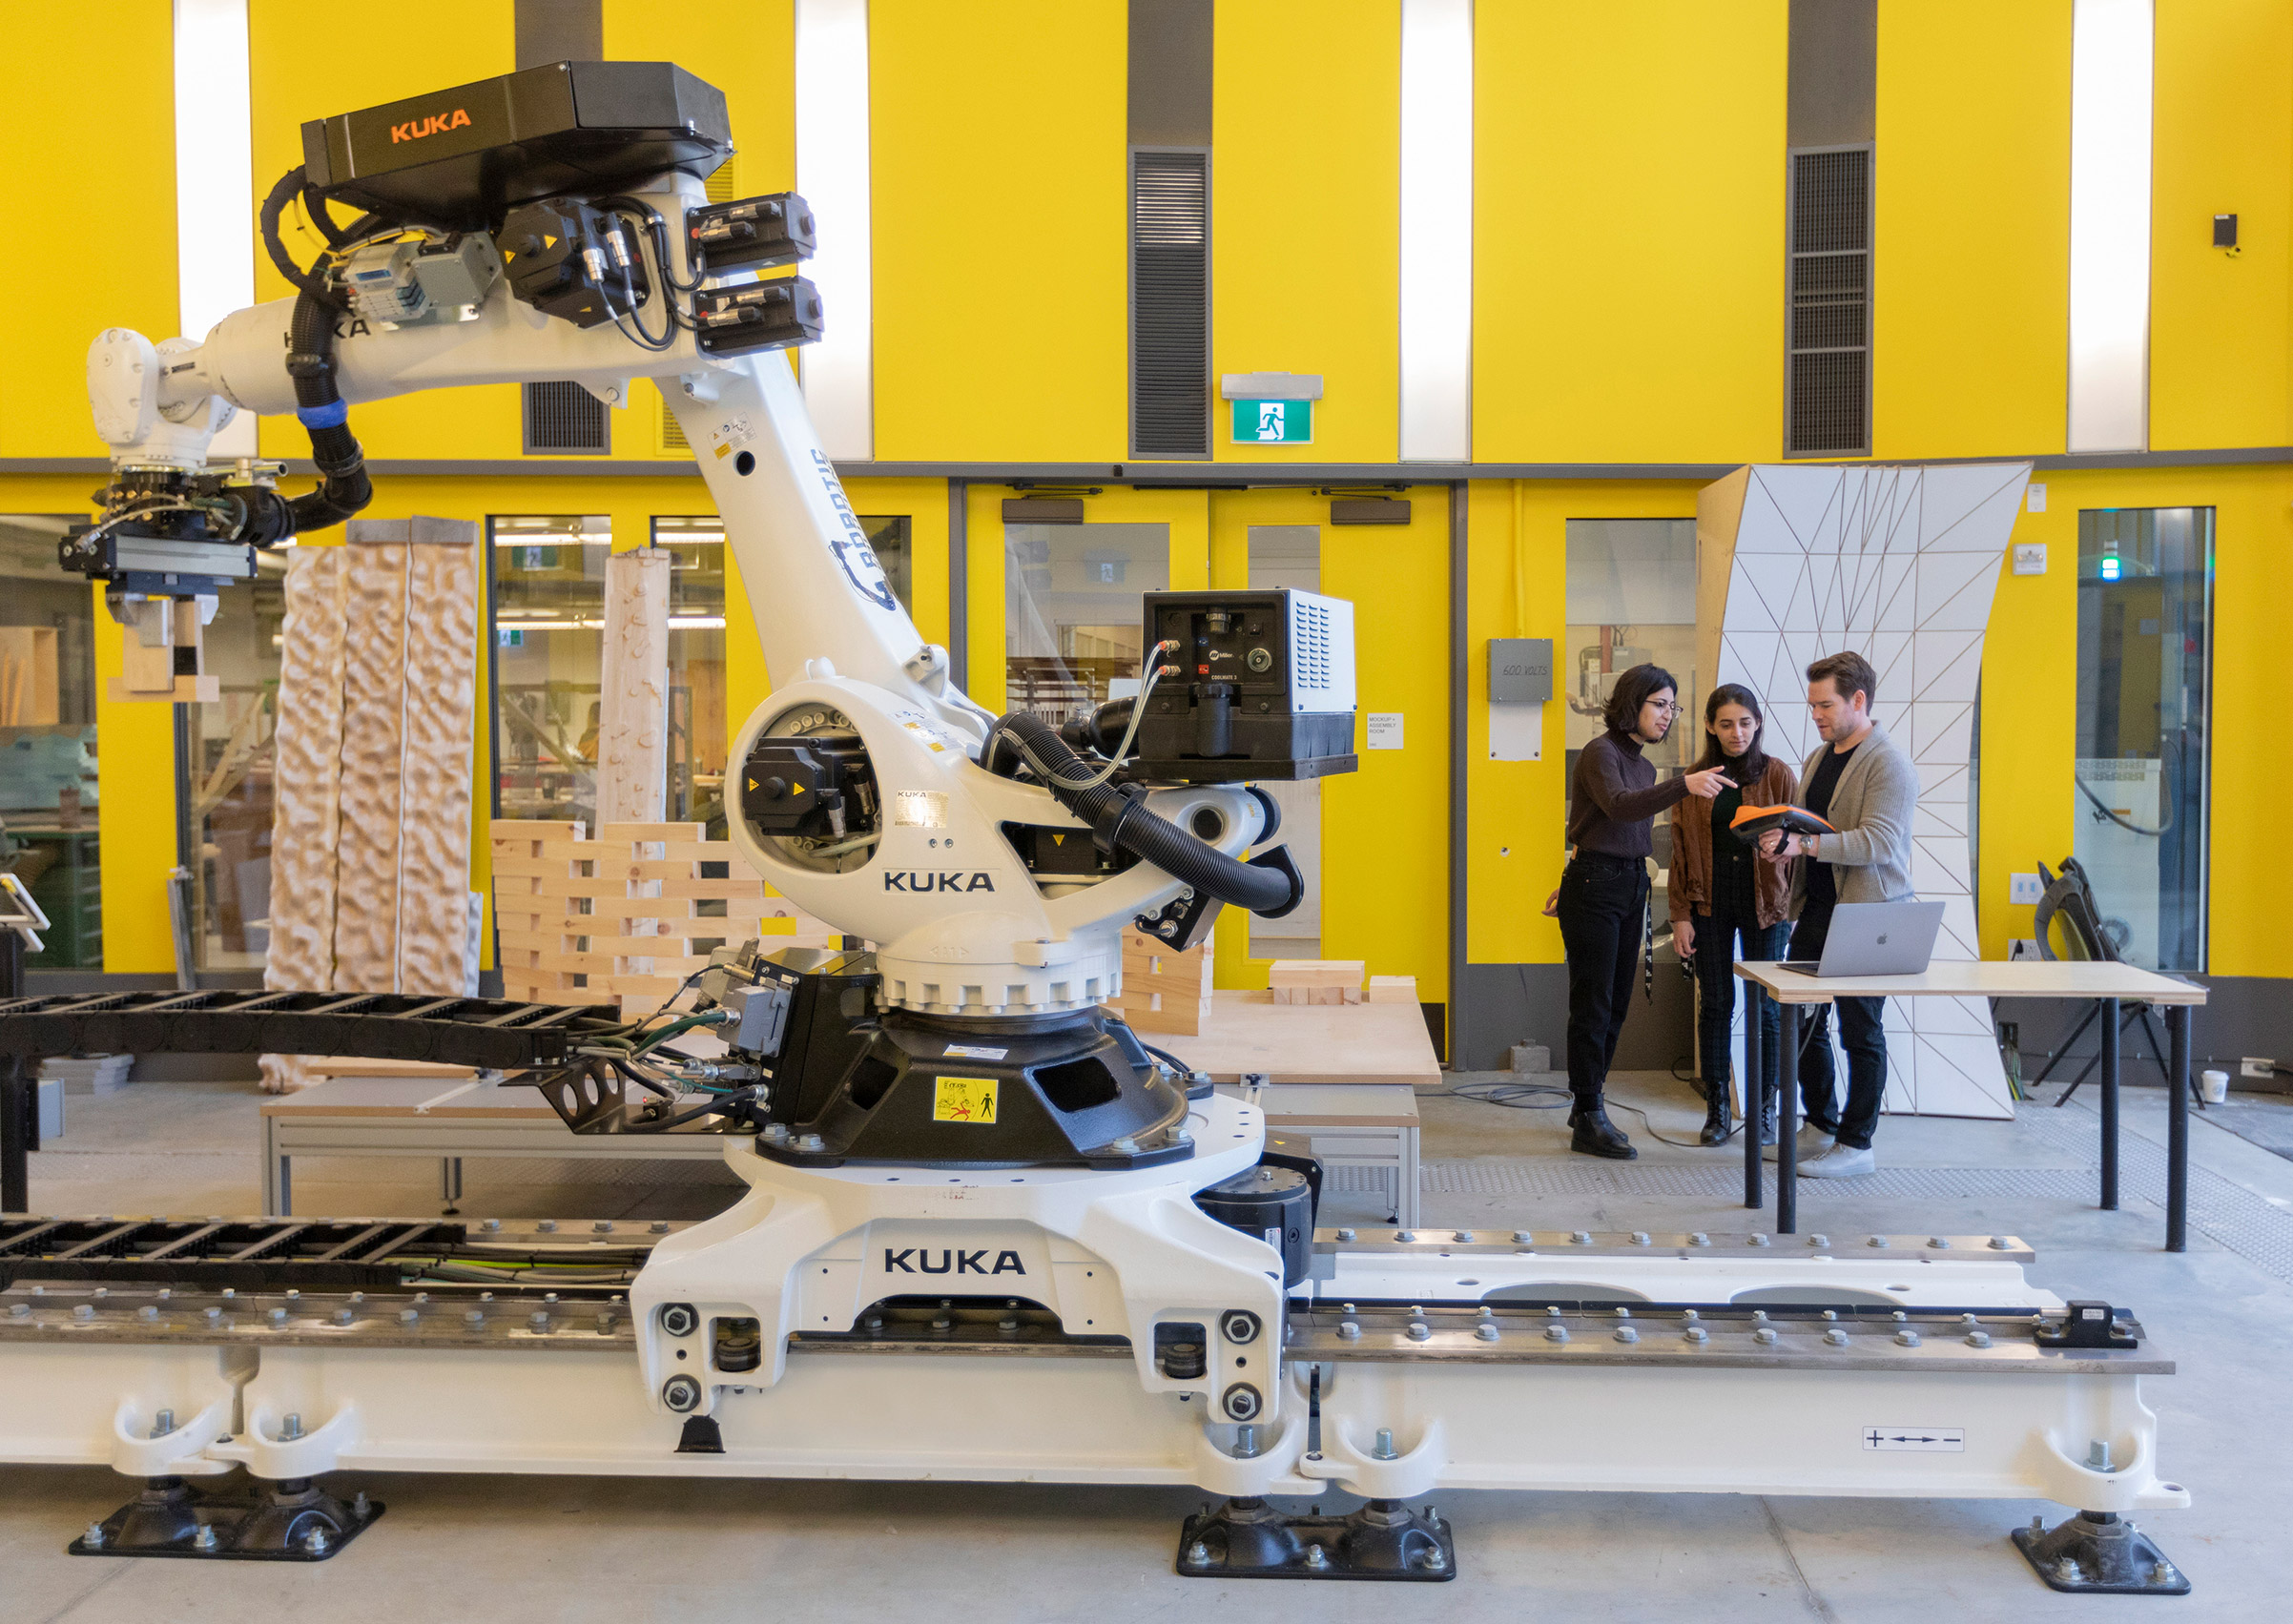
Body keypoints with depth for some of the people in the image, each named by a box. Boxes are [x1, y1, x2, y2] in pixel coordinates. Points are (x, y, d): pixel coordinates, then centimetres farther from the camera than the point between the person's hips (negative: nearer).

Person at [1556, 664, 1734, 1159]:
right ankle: (1590, 1121, -3)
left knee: (1615, 1005, 11)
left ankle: (1586, 1103, 22)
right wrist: (1684, 785, -44)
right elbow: (1620, 805, -31)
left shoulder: (1644, 767, 16)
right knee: (1593, 1006, -7)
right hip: (1594, 886, -9)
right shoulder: (1601, 753, -11)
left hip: (1631, 886, 9)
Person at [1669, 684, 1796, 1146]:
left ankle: (1763, 1108, 14)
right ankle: (1716, 1108, 12)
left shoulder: (1778, 774, 3)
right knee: (1715, 1003, 4)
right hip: (1710, 899, 1)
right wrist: (1681, 915, 0)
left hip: (1764, 899, -1)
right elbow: (1681, 850, 5)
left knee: (1766, 1004, 2)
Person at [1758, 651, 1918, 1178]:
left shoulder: (1890, 766, -12)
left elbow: (1878, 842, -22)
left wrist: (1805, 843, -30)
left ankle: (1856, 1145, 11)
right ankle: (1820, 1125, 27)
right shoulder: (1818, 759, 16)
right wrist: (1783, 839, 1)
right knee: (1802, 1021, 11)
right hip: (1816, 911, 8)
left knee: (1860, 1031, 0)